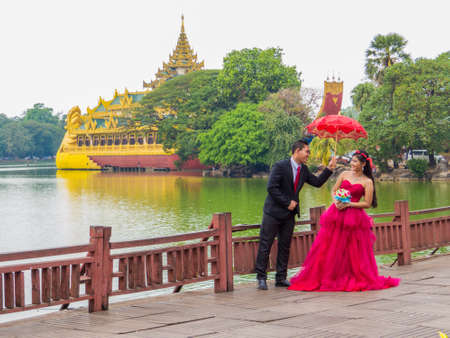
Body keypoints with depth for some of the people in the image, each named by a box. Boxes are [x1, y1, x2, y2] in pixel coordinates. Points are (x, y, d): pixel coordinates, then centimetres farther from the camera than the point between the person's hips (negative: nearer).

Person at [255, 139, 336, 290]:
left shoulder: (304, 169, 8)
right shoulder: (280, 166, -14)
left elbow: (317, 182, 13)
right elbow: (271, 188, -20)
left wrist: (329, 169, 3)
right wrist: (287, 203, -17)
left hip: (289, 214, 7)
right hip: (274, 212, -7)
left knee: (285, 246, 10)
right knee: (265, 245, -2)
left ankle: (281, 278, 17)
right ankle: (261, 278, 5)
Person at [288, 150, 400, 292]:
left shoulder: (367, 182, -2)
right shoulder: (344, 174, 9)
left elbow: (367, 204, -5)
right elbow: (333, 191, 13)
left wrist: (348, 204, -12)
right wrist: (336, 201, -7)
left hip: (354, 218, -4)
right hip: (336, 215, 4)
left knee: (353, 251, -1)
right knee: (330, 249, 3)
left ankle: (360, 280, 12)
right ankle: (328, 278, 13)